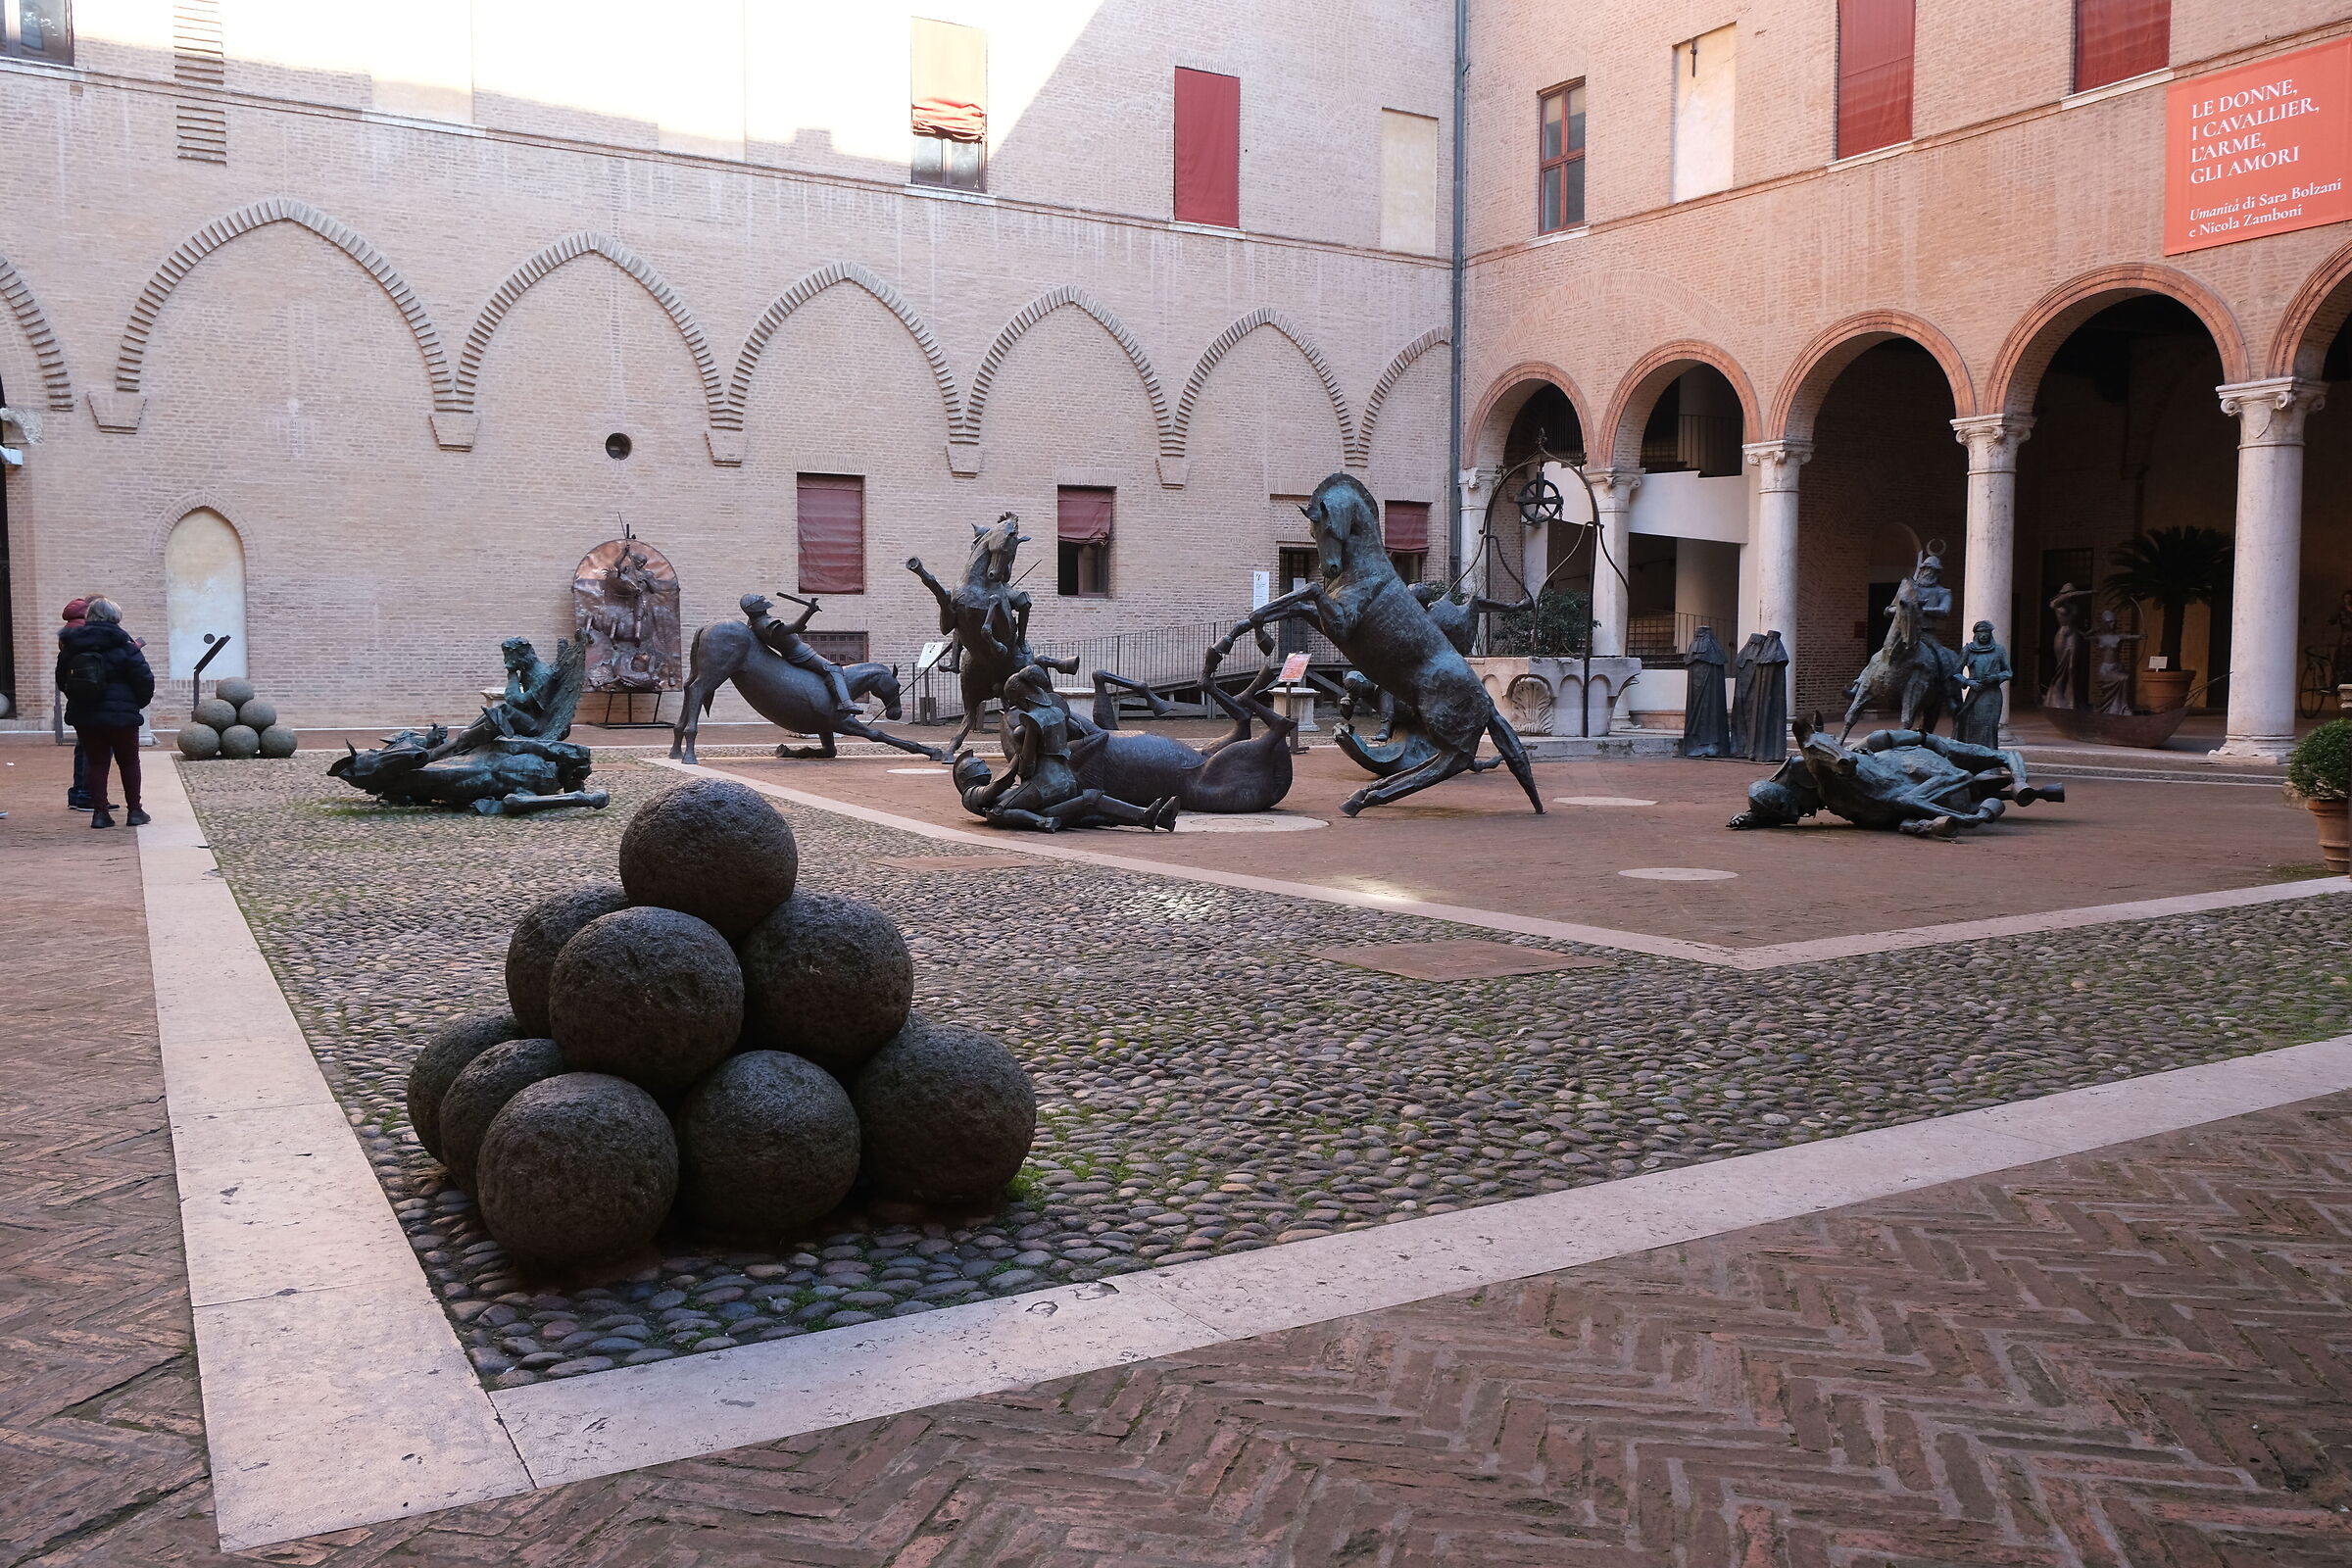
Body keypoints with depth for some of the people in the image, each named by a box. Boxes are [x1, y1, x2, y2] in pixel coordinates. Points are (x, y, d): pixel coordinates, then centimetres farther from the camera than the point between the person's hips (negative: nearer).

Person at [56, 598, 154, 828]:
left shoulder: (70, 646, 5)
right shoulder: (124, 646, -9)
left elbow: (61, 680, 13)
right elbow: (145, 679, -11)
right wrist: (140, 702, 6)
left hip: (84, 716, 4)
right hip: (120, 716, -4)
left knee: (95, 762, 11)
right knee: (129, 762, 9)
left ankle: (100, 812, 6)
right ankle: (135, 811, 11)